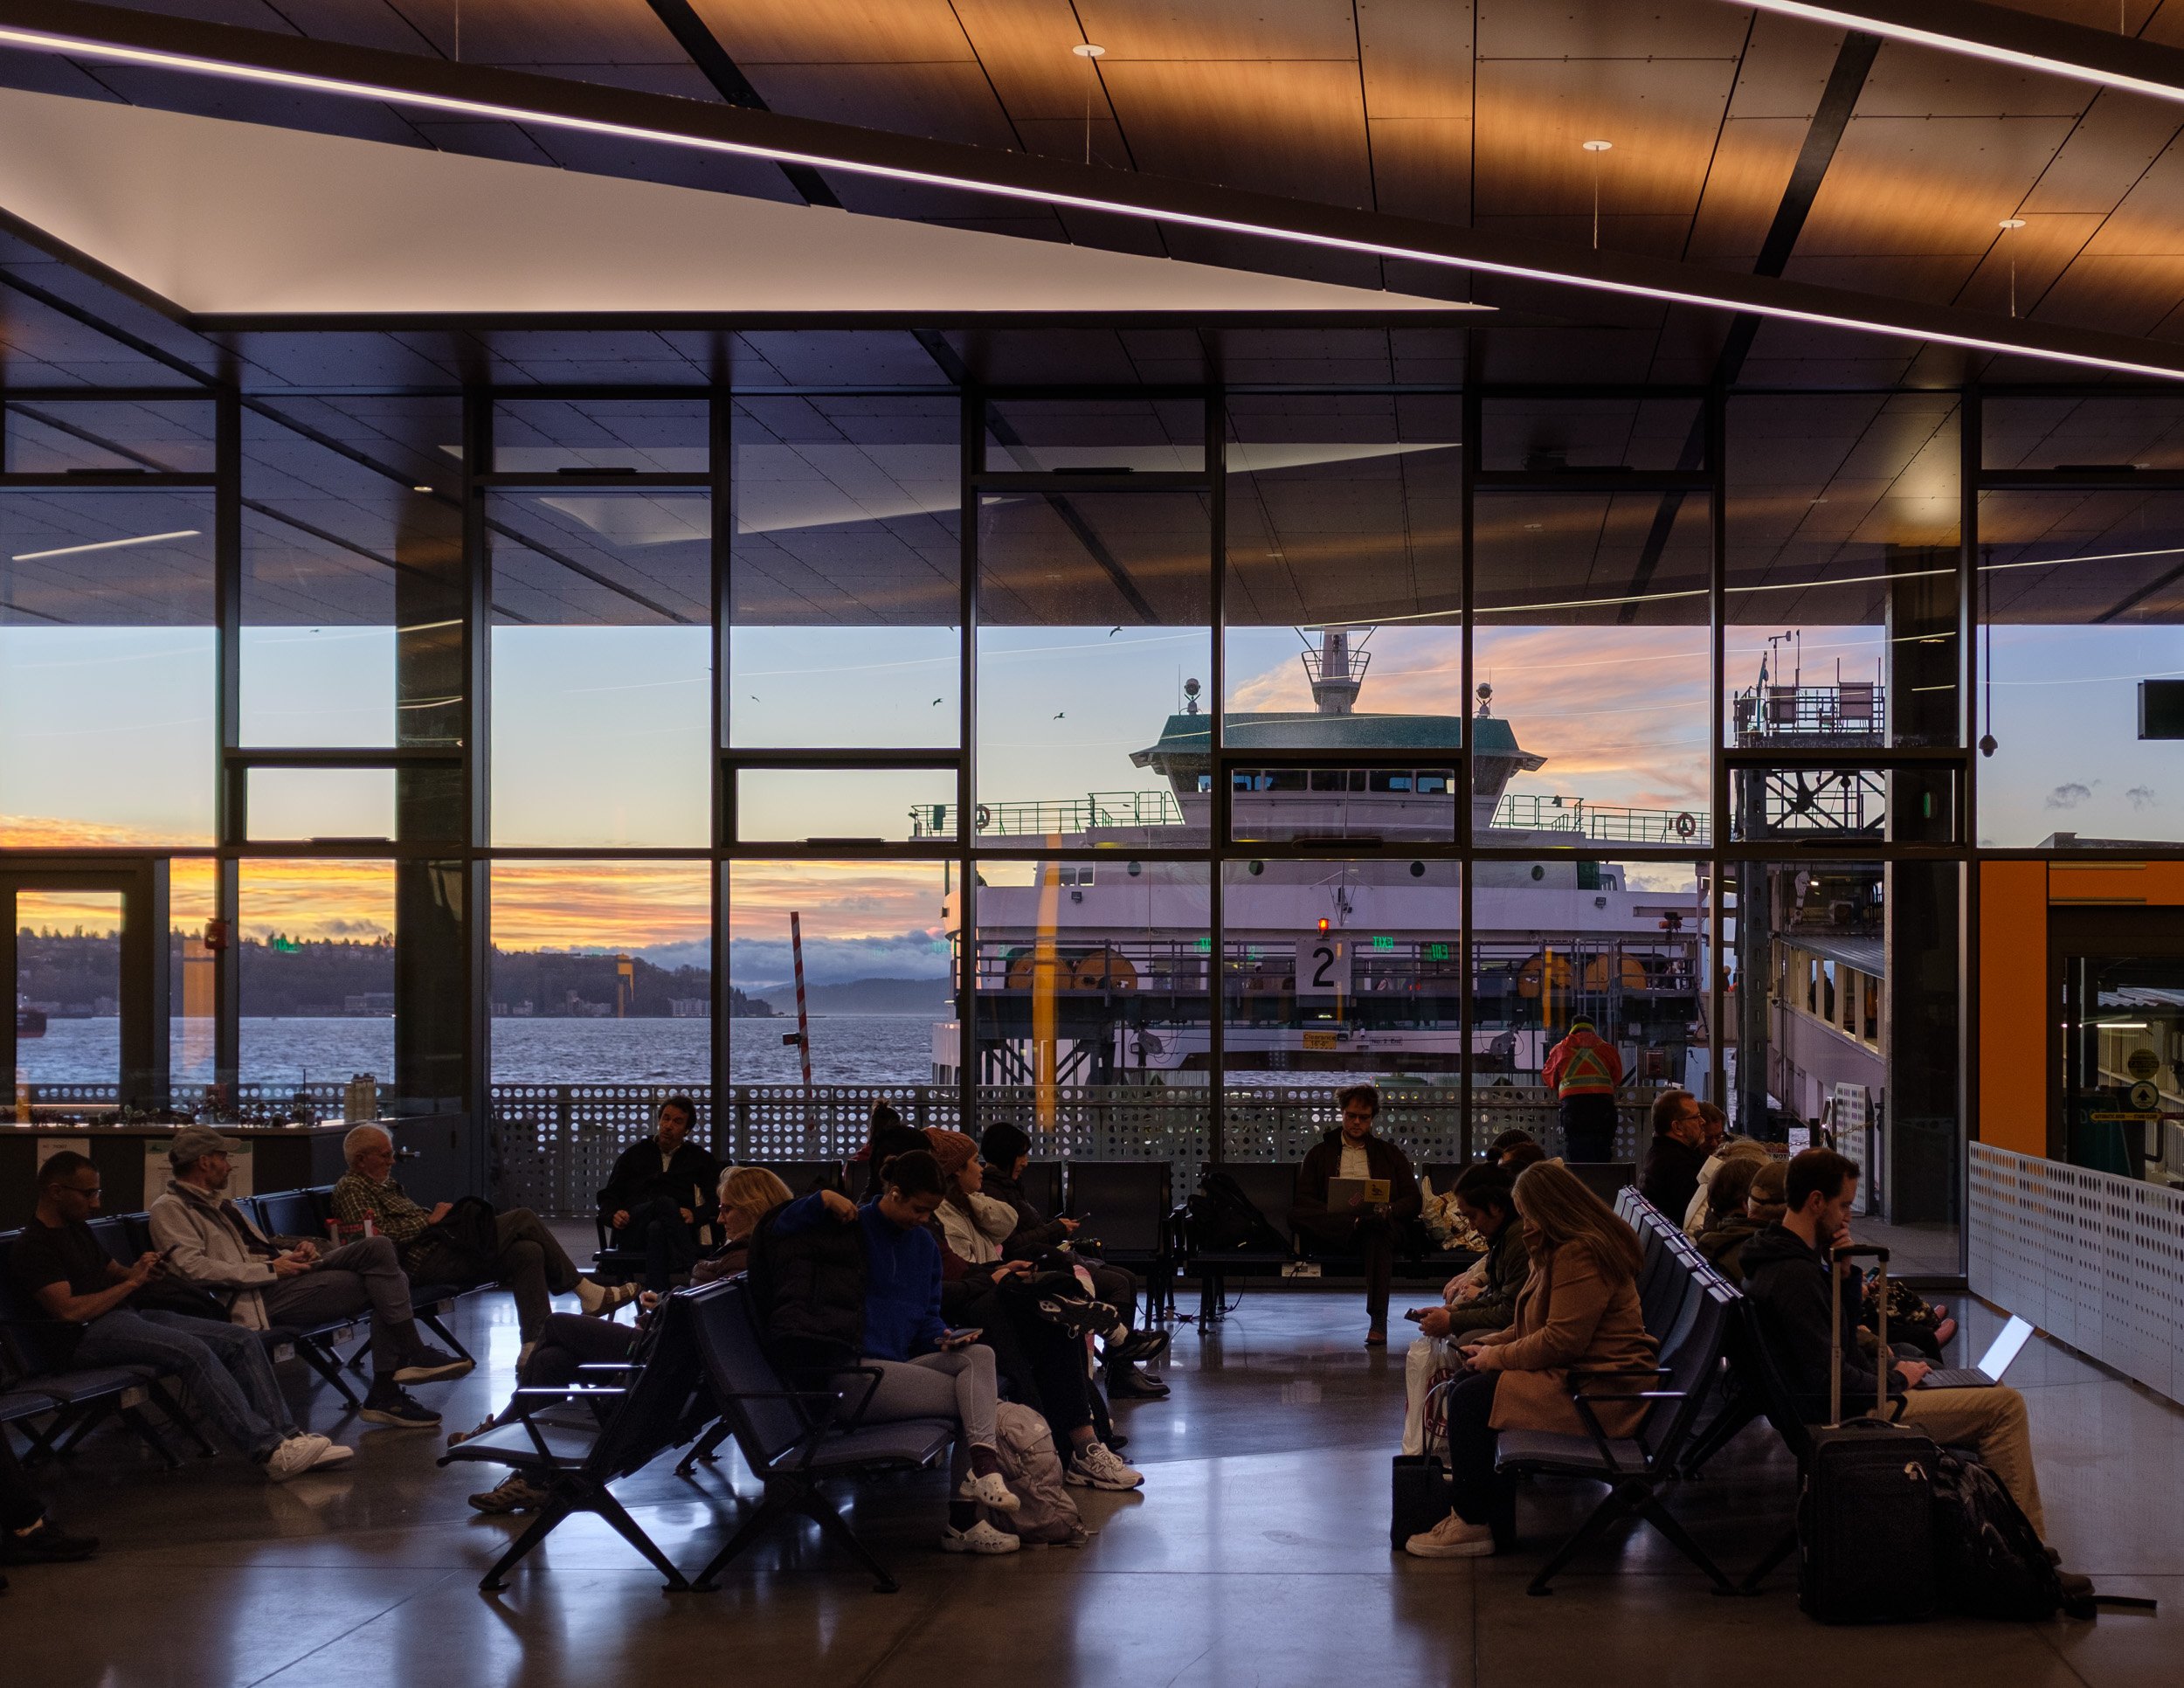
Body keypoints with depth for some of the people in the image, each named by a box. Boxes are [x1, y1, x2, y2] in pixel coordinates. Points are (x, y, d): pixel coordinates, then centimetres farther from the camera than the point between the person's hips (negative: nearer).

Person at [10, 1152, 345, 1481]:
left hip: (130, 1313, 10)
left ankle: (286, 1435, -17)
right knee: (193, 1350, -33)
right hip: (89, 1333, -10)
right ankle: (270, 1451, -37)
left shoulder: (77, 1229, 21)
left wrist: (142, 1272, 6)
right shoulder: (32, 1247, -8)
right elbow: (69, 1311, -19)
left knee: (243, 1340, -8)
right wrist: (131, 1282, -9)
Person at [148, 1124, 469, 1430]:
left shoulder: (215, 1201, 27)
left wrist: (297, 1247, 9)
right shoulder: (170, 1209, -4)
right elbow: (193, 1267, -18)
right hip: (256, 1297, -9)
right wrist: (270, 1270, -18)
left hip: (279, 1273, 9)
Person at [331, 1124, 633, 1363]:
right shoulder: (351, 1189, -5)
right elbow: (379, 1236, -20)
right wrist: (430, 1220, -14)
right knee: (523, 1219, -12)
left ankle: (534, 1346, -10)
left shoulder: (386, 1184, 27)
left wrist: (441, 1216, 8)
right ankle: (586, 1292, -4)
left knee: (528, 1252, -8)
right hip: (425, 1259, -10)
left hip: (440, 1245, 10)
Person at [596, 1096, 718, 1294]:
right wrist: (613, 1215, -2)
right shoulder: (634, 1154, 29)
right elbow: (608, 1196, 23)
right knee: (666, 1203, -35)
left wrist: (695, 1215, -11)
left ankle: (657, 1295, -58)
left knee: (657, 1230, -39)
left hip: (681, 1229, 0)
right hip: (632, 1231, 0)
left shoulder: (699, 1159, 24)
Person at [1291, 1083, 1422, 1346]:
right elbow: (1302, 1202, 6)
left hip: (1380, 1229, 0)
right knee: (1295, 1216, -31)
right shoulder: (1320, 1153, 19)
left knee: (1377, 1233, -40)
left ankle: (1378, 1322, -49)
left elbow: (1413, 1202, 13)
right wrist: (1344, 1213, -13)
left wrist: (1387, 1210, -11)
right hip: (1332, 1230, 0)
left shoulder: (1390, 1154, 22)